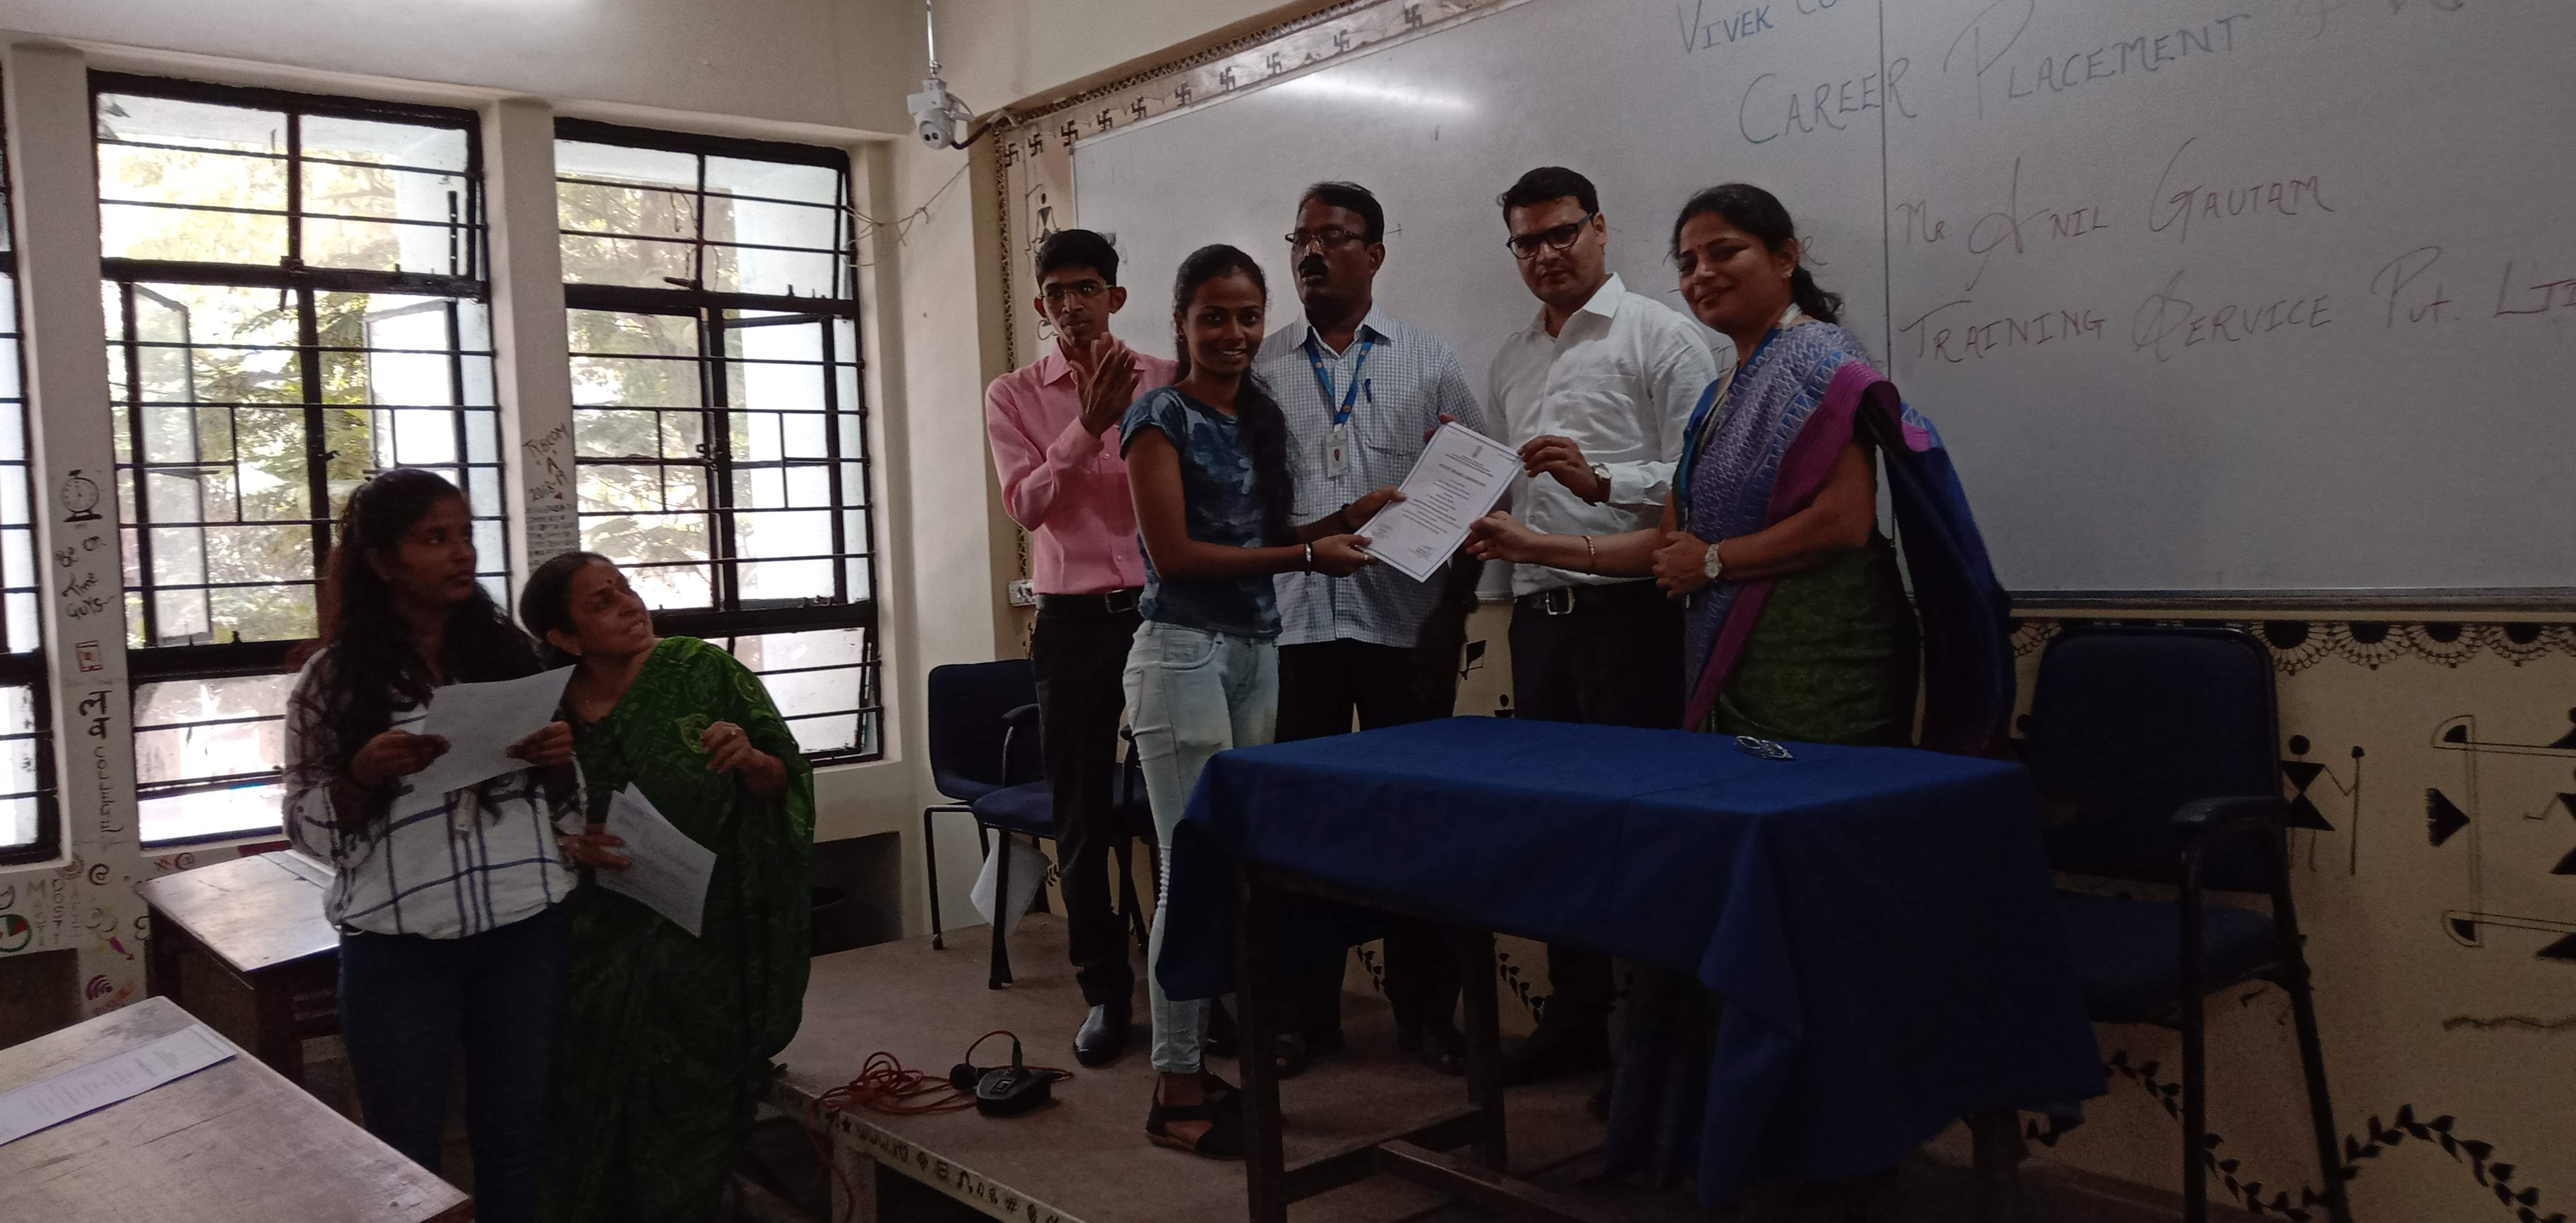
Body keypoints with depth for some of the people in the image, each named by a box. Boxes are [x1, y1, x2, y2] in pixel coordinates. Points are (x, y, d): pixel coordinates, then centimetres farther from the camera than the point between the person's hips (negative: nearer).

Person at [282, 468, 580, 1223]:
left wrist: (562, 756, -8)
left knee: (514, 1138, 14)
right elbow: (307, 826, 1)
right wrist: (366, 773, -17)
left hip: (526, 933, 2)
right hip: (400, 949, -2)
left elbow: (563, 793, 13)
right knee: (404, 1158, 11)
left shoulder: (510, 651, 5)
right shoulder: (335, 677, -2)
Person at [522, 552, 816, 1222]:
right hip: (603, 948, 1)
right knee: (600, 1116, 5)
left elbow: (785, 783, -2)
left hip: (705, 944, -1)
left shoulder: (704, 672, -6)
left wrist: (751, 760, -23)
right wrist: (571, 845, -12)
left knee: (694, 1109, 6)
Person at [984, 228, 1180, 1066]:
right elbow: (1027, 505, -8)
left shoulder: (1165, 381, 3)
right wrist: (1089, 424, -18)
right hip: (1074, 620, 1)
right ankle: (1104, 992, 17)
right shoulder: (1013, 395, 4)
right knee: (1082, 815, 5)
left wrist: (1134, 413, -17)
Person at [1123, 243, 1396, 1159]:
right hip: (1184, 654, -7)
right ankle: (1176, 1092, 4)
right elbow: (1172, 553, -13)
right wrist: (1306, 555, -14)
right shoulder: (1160, 417, -6)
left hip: (1257, 653, 7)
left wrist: (1347, 518, 1)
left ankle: (1200, 1065, 17)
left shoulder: (1262, 415, 14)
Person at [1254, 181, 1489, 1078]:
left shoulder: (1428, 361, 6)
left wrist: (1453, 615, -4)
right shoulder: (1261, 368, 9)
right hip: (1295, 625, 1)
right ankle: (1304, 1013, 19)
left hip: (1404, 624, -1)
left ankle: (1425, 1012, 18)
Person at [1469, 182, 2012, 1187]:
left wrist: (1715, 560, -8)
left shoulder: (1822, 362, -6)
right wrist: (1537, 547, 14)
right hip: (1733, 670, 8)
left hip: (1815, 672, -8)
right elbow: (1670, 544, 19)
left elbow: (1845, 520, -16)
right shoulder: (1719, 399, 19)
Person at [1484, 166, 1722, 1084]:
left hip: (1628, 608, -7)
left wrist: (1602, 479, -24)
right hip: (1538, 609, 7)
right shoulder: (1511, 361, 19)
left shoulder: (1660, 336, -2)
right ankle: (1577, 1016, 24)